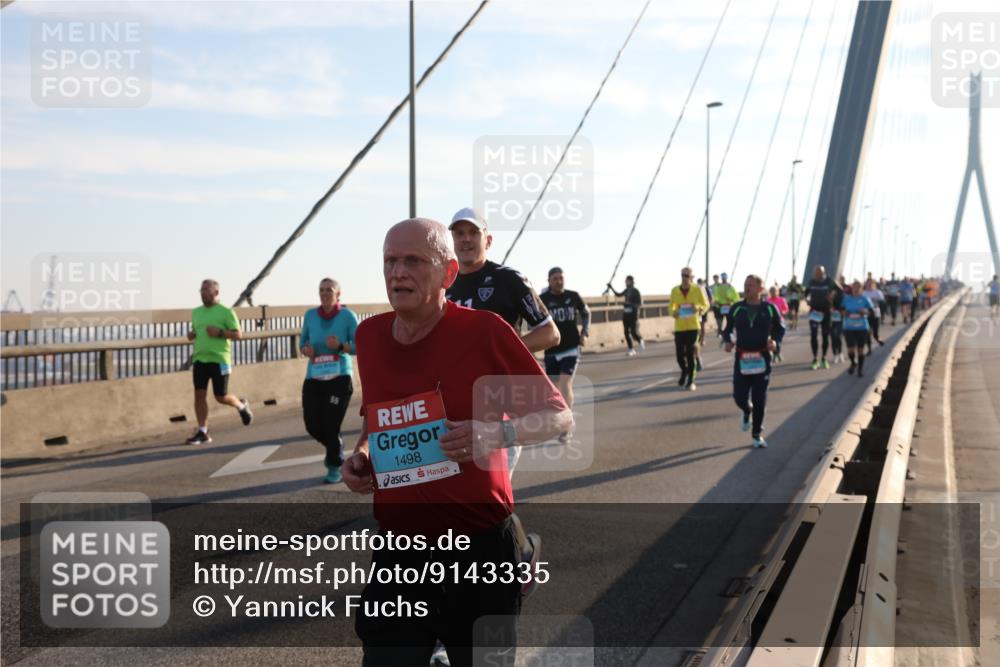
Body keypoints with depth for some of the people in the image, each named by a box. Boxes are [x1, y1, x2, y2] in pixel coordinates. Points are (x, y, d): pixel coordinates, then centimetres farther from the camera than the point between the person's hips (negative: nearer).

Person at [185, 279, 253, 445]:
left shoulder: (226, 312, -4)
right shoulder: (196, 312, 14)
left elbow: (238, 335, -6)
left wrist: (220, 332, -20)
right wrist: (191, 334, 4)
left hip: (219, 360, -5)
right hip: (199, 359, 5)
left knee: (221, 397, -1)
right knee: (199, 395, -2)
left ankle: (242, 406, 30)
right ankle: (202, 432, 4)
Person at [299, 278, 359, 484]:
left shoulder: (347, 315, -6)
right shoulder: (310, 315, 5)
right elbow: (302, 341, 17)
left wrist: (340, 346, -22)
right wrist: (305, 350, -6)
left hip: (339, 378, -4)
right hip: (313, 378, 4)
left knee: (331, 425, -5)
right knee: (312, 425, 1)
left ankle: (334, 468, 17)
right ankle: (336, 445, 35)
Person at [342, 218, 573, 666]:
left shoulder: (484, 330, -13)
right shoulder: (368, 336, 2)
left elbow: (559, 417, -7)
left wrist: (496, 433, -25)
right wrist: (361, 456, 0)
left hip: (479, 551, -3)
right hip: (398, 552, 4)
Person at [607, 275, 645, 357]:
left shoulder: (636, 291, -9)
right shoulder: (626, 290, 10)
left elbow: (640, 304, -11)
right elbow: (618, 294, 26)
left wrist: (631, 304, -23)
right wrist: (611, 288, 17)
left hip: (633, 314, -6)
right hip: (625, 314, 6)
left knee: (634, 332, -9)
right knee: (627, 333, 3)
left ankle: (640, 341, 23)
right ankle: (631, 350, 10)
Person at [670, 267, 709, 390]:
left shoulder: (697, 290, -3)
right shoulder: (675, 290, 0)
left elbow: (706, 305, 6)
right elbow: (671, 307, 11)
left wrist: (699, 308, -16)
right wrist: (673, 312, -11)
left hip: (693, 326, -2)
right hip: (679, 327, 2)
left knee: (691, 354, -4)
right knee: (680, 354, 1)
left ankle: (691, 381, 10)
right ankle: (684, 371, 34)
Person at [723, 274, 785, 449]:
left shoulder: (770, 308, -2)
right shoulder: (737, 308, 1)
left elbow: (780, 328, 8)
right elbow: (727, 329, 11)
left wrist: (775, 341, -11)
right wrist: (727, 341, -10)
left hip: (762, 360, -1)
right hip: (742, 359, 1)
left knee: (759, 400, 1)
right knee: (739, 397, -1)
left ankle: (757, 434, 17)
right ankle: (746, 411, 36)